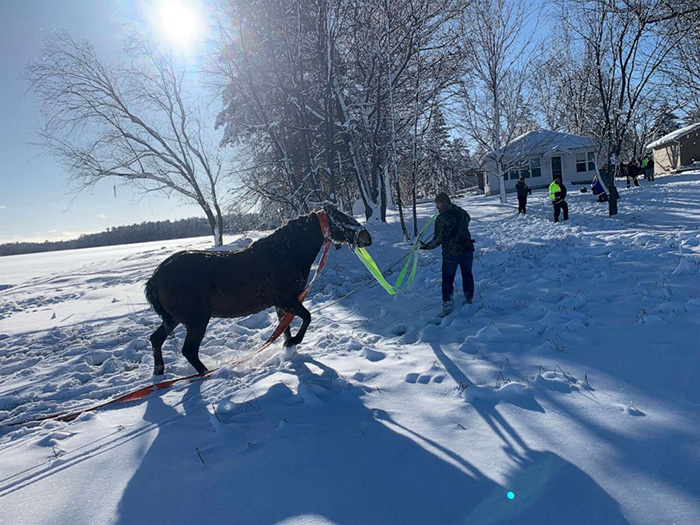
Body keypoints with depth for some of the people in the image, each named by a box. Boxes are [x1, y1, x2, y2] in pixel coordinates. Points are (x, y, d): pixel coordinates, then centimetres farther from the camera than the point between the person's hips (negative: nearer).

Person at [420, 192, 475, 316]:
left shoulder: (441, 218, -19)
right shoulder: (462, 212, 0)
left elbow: (439, 238, -18)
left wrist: (428, 246, -6)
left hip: (450, 253, -5)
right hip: (467, 249, 5)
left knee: (447, 278, 7)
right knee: (467, 274, 22)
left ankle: (447, 304, 1)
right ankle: (469, 300, 33)